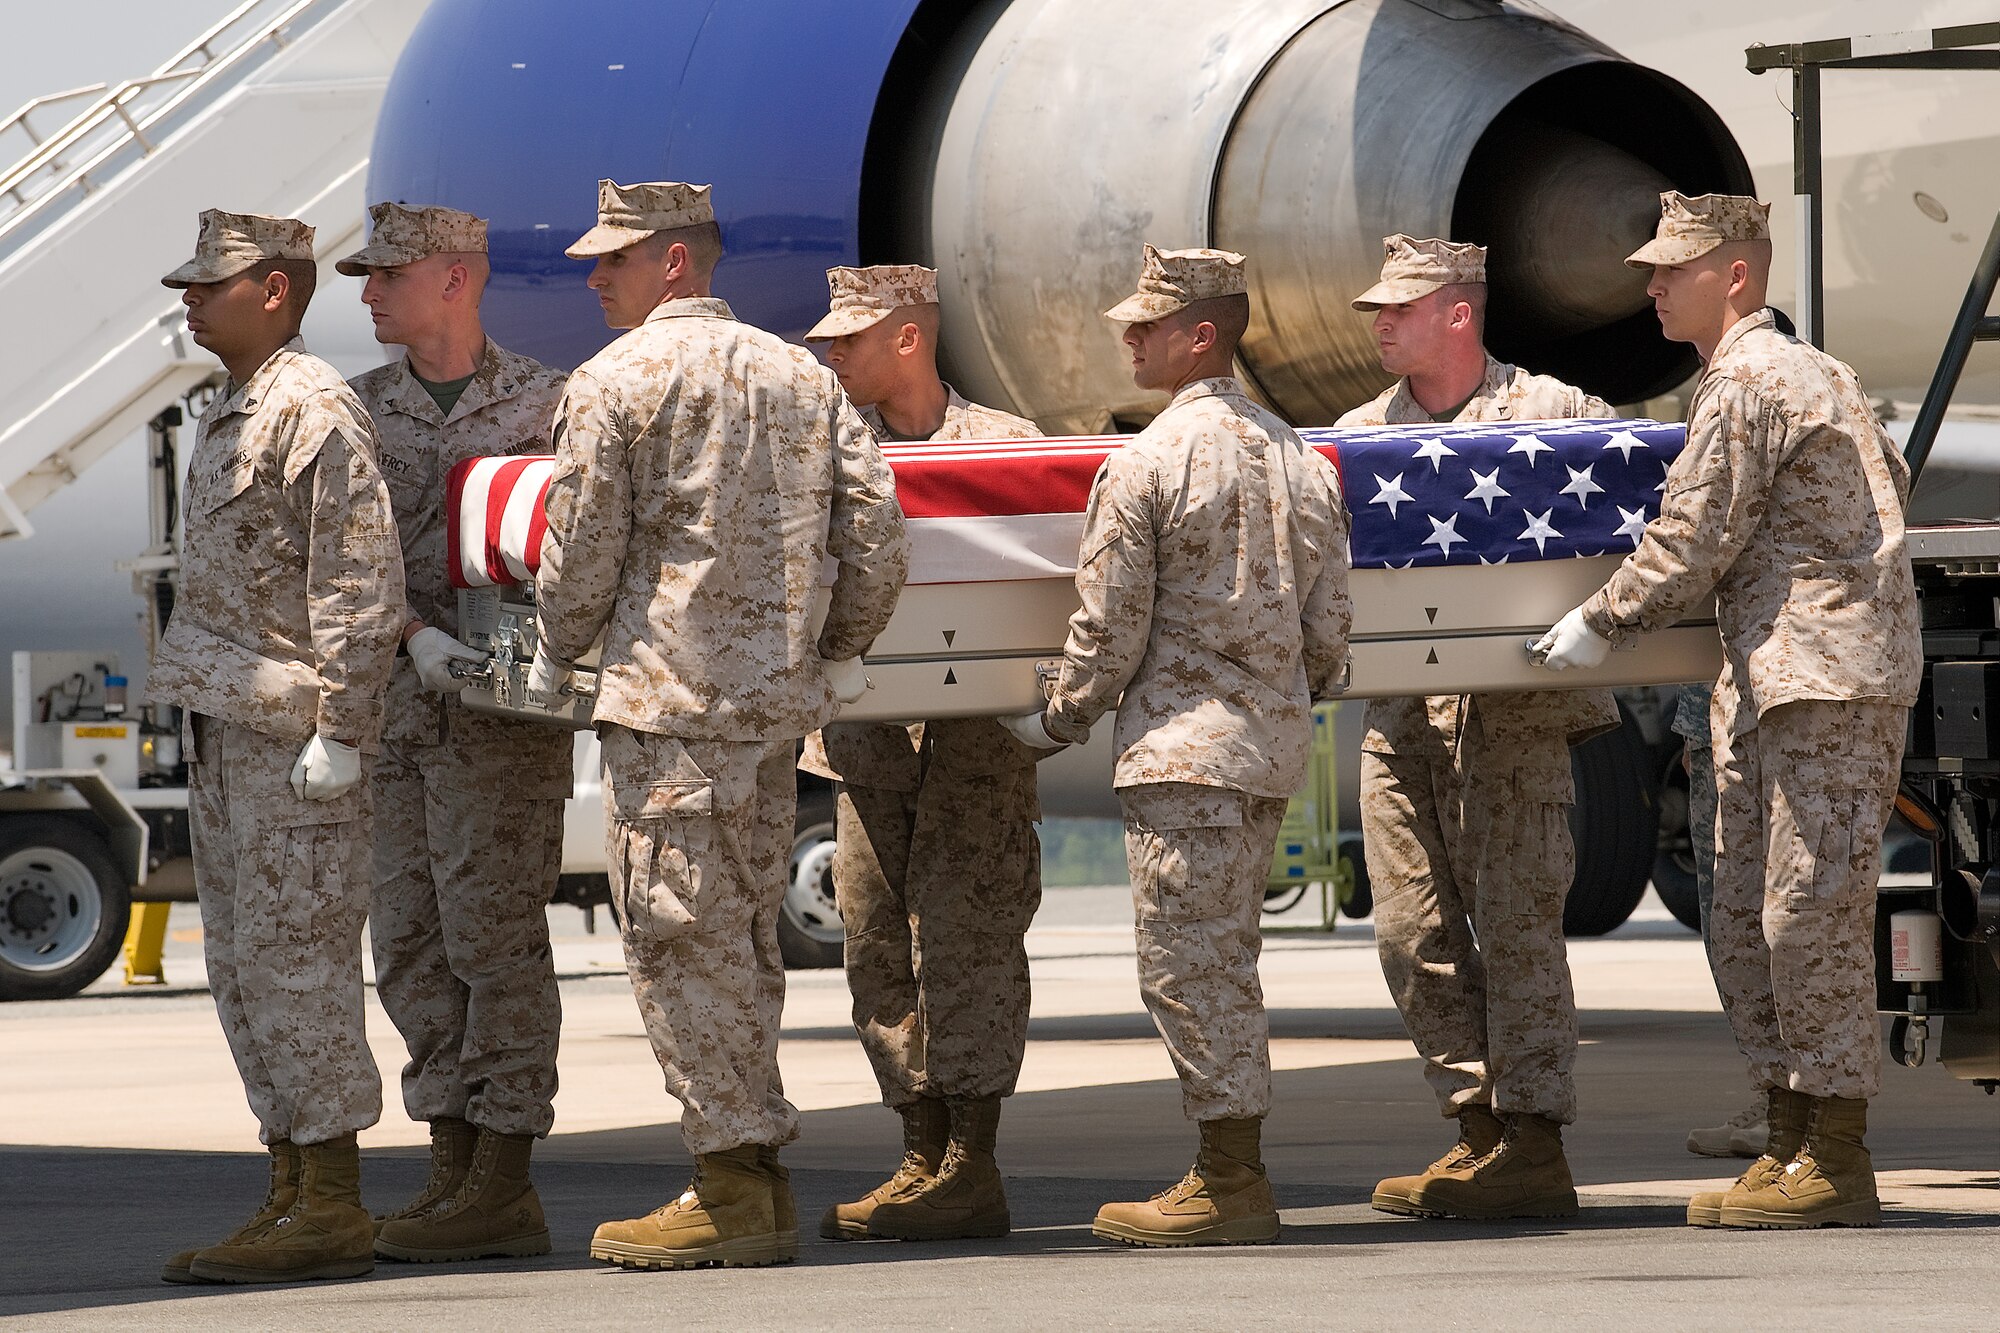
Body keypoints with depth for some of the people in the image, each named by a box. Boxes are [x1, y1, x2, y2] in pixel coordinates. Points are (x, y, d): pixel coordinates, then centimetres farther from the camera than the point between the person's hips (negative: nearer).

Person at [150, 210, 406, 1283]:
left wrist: (337, 732, -21)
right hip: (227, 727, 10)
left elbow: (363, 580, -18)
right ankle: (292, 1197, 13)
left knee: (295, 957, -10)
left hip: (292, 735, -10)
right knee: (243, 963, 10)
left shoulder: (316, 410, -12)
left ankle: (332, 1213, -9)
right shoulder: (233, 416, 19)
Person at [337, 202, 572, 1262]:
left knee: (493, 933, -7)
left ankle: (503, 1185, -7)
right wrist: (417, 636, -17)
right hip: (390, 700, 5)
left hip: (501, 707, -5)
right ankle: (457, 1173, 9)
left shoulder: (547, 404, 1)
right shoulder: (359, 411, 11)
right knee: (410, 943, 4)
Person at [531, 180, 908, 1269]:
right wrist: (838, 655, 18)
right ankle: (751, 1179, 13)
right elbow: (876, 528, 7)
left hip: (665, 698, -7)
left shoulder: (613, 382, -5)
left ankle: (735, 1187, -7)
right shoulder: (799, 375, 13)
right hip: (776, 698, 7)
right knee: (744, 940, 12)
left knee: (681, 941, -5)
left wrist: (554, 661, 12)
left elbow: (580, 554, -5)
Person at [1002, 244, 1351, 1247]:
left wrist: (1059, 722, 5)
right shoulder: (1296, 459, 11)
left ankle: (1229, 1184, -6)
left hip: (1182, 747, -8)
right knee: (1225, 962, 13)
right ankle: (1234, 1174, 14)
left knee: (1186, 963, -5)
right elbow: (1328, 623, 13)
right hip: (1274, 747, 8)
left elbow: (1109, 626, -9)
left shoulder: (1144, 463, -11)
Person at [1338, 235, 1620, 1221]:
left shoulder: (1555, 414, 3)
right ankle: (1480, 1129, 10)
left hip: (1513, 708, -5)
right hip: (1399, 709, 5)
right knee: (1412, 928, 2)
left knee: (1513, 919, -8)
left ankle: (1532, 1147, -6)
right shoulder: (1356, 435, 18)